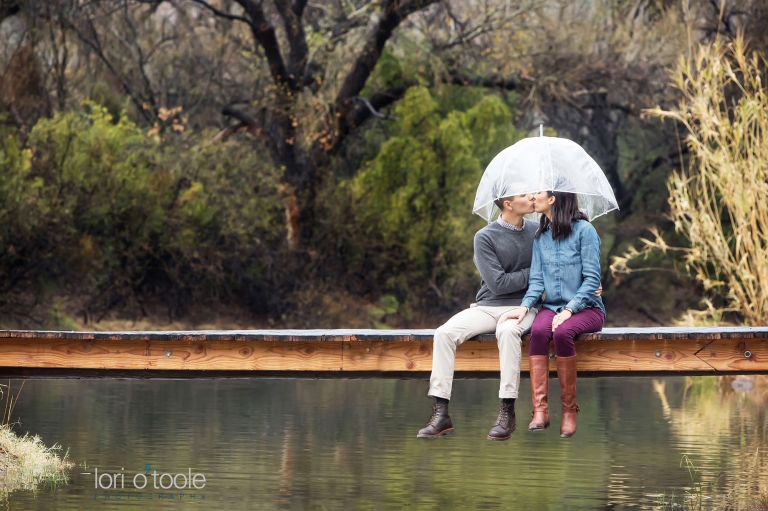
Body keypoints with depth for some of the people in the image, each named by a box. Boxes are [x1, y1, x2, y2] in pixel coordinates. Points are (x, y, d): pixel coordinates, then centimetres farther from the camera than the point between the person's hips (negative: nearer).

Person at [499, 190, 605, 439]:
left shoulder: (584, 230, -7)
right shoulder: (541, 236, 11)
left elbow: (592, 278, -11)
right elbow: (537, 280, 7)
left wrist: (569, 310, -22)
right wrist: (525, 306, -13)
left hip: (586, 308, -4)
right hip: (552, 307, 4)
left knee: (562, 332, -36)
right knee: (538, 331, -31)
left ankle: (569, 409, -25)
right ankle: (540, 409, -38)